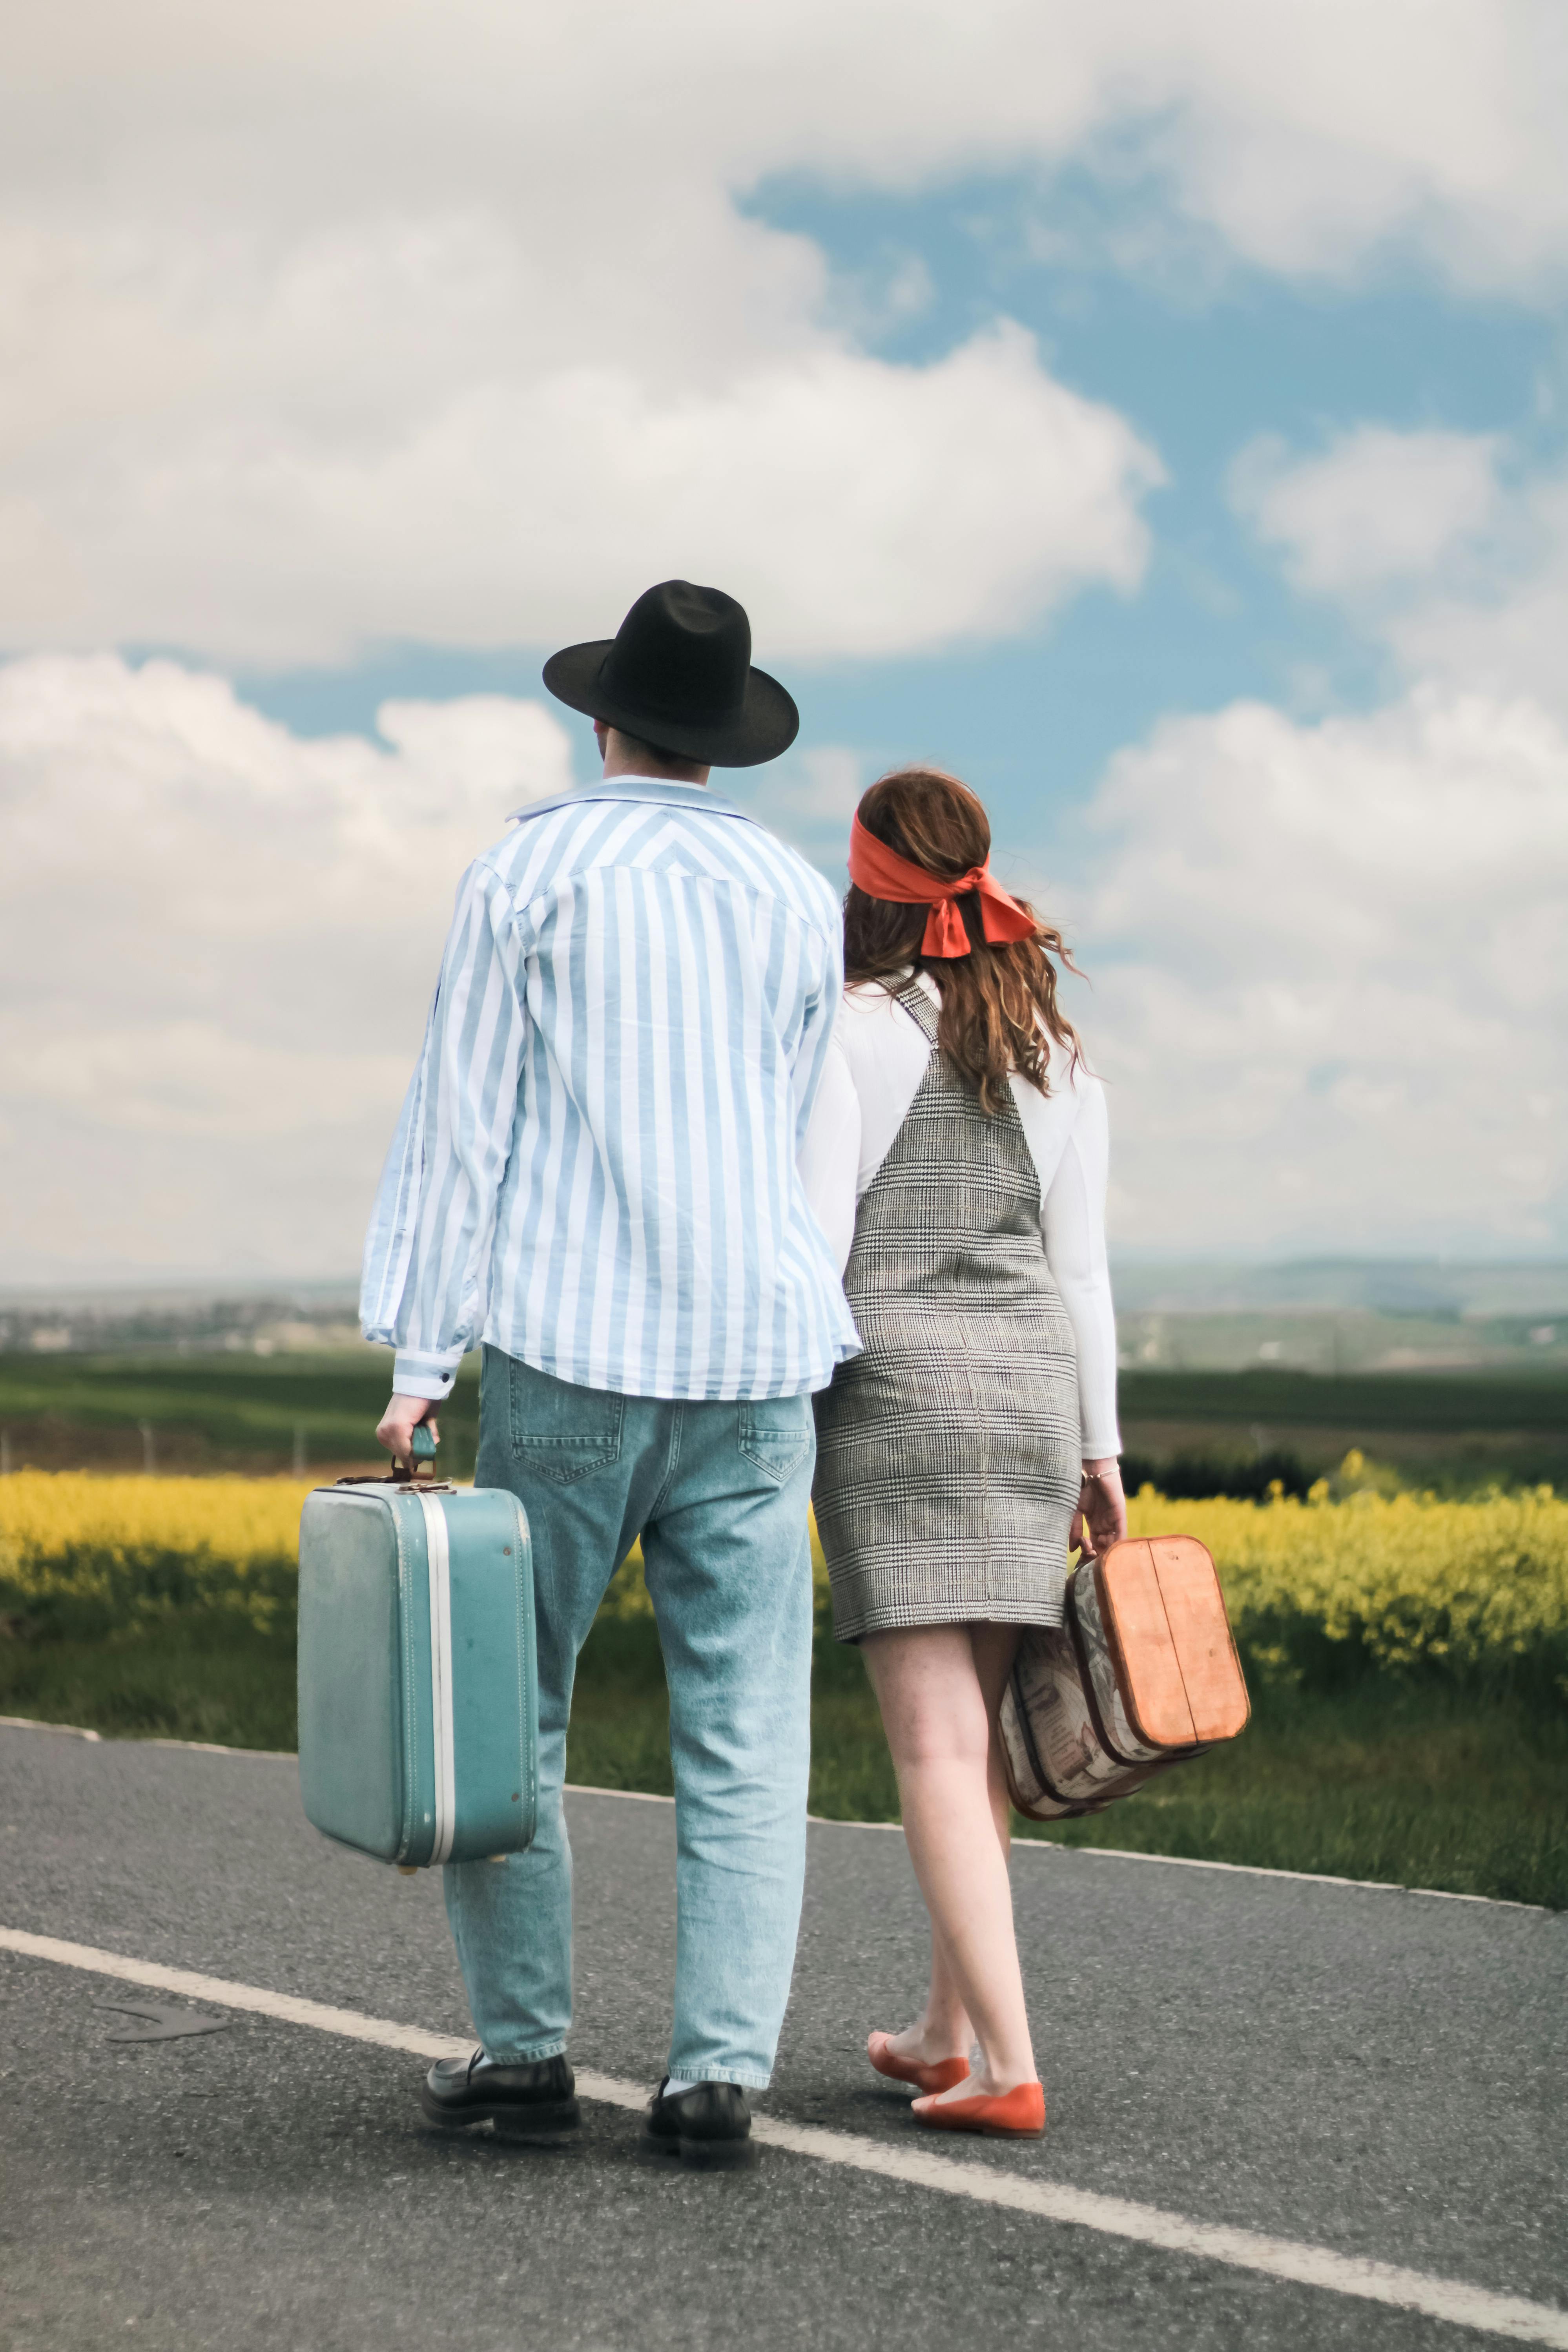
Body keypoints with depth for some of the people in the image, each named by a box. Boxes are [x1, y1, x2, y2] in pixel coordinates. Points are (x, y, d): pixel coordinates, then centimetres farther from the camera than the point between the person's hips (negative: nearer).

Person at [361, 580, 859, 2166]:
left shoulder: (528, 872, 1)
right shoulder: (803, 900, 12)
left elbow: (463, 1121, -3)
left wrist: (420, 1358, -3)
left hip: (574, 1346, -3)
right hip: (758, 1352, 3)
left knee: (509, 1704, 9)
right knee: (743, 1735, 3)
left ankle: (522, 2046, 10)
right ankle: (720, 2069, 0)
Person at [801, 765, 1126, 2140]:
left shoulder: (852, 1034, -7)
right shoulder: (1056, 1046, 10)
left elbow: (809, 1246, -12)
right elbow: (1081, 1260, 11)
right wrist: (1101, 1449, 15)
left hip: (897, 1394, -6)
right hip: (1032, 1393, 6)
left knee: (937, 1742, -6)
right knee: (974, 1725, 16)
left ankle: (1008, 2070, -11)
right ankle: (944, 2029, 24)